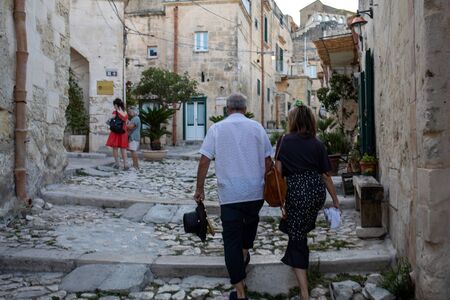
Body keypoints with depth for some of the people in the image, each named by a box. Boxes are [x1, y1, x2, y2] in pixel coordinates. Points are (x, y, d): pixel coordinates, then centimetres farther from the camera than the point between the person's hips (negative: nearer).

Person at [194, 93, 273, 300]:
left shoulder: (217, 128, -1)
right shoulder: (256, 127, 2)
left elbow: (204, 161, -5)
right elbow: (267, 161, 4)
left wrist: (200, 189, 4)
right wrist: (268, 185, 18)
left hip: (229, 194, -2)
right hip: (255, 191, 2)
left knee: (231, 240, 4)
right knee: (251, 222, 32)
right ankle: (244, 255, 48)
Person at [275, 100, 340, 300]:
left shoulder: (284, 141, 2)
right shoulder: (317, 144, 7)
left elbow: (278, 170, -3)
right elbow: (325, 175, 8)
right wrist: (335, 201, 16)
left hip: (296, 191, -3)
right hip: (317, 191, 3)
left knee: (297, 239, 4)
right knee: (305, 228, 28)